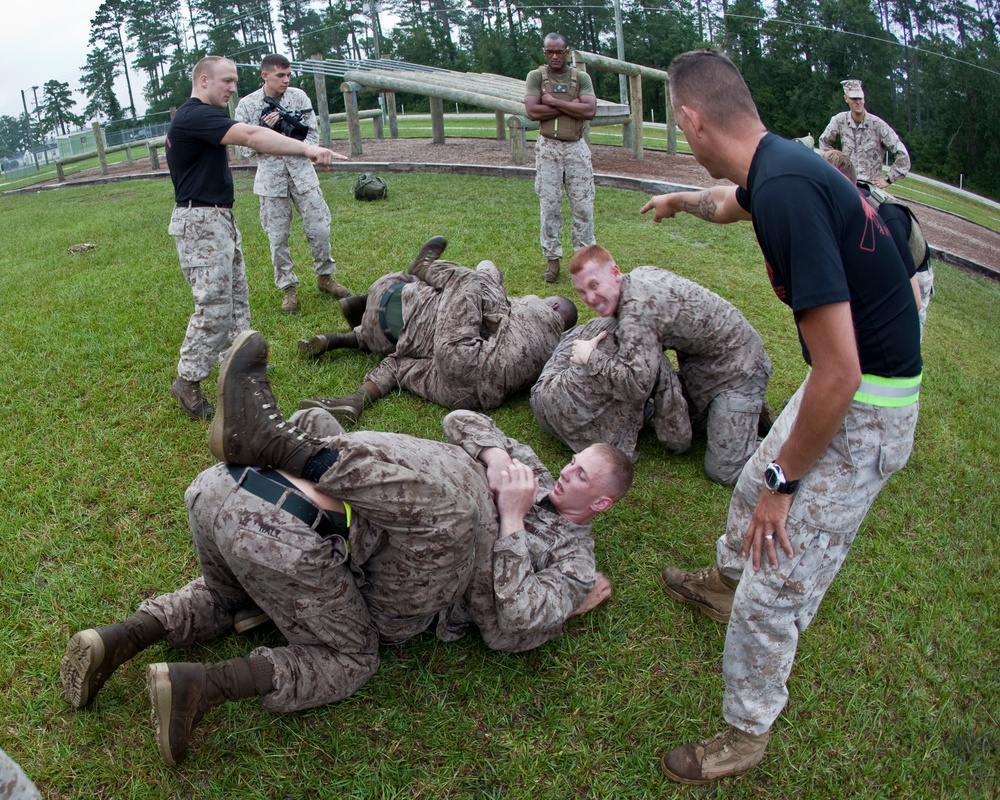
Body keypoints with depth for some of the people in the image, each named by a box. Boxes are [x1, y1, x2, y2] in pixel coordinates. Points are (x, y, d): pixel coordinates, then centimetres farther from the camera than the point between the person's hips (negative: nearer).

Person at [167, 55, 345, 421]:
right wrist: (307, 149, -38)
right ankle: (188, 381, -1)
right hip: (200, 222, -11)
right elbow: (252, 136, -30)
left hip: (219, 218, 11)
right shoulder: (195, 115, -18)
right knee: (214, 305, -10)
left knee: (236, 295, 16)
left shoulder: (197, 116, 17)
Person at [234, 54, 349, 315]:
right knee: (278, 236, 2)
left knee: (319, 228, 0)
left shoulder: (299, 97, 2)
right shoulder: (247, 105, -3)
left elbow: (313, 134, 5)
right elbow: (245, 148, -2)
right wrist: (264, 128, -16)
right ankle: (288, 288, 14)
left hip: (301, 170, 1)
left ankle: (324, 276, 21)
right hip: (270, 175, -1)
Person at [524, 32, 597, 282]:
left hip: (576, 147, 1)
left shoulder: (581, 78, 4)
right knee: (549, 205, 1)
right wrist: (572, 106, -11)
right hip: (548, 147, -1)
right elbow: (532, 111, -13)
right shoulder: (535, 76, 2)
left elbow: (590, 110, -11)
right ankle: (552, 258, 9)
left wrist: (554, 102, -13)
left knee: (583, 205, 1)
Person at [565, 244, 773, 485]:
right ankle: (749, 406, 30)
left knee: (723, 470, -12)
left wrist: (591, 357, -27)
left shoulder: (637, 309, -32)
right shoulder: (639, 274, -3)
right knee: (675, 439, 21)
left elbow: (637, 386, -41)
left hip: (738, 365, -9)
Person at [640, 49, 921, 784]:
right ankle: (723, 582, 58)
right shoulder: (778, 165, -2)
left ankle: (746, 737, 23)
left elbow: (839, 373, -30)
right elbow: (732, 202, 28)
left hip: (866, 411, -9)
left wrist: (784, 480, -16)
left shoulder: (785, 189, -31)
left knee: (773, 592, 0)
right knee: (755, 485, 30)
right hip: (846, 383, 9)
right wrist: (681, 201, 49)